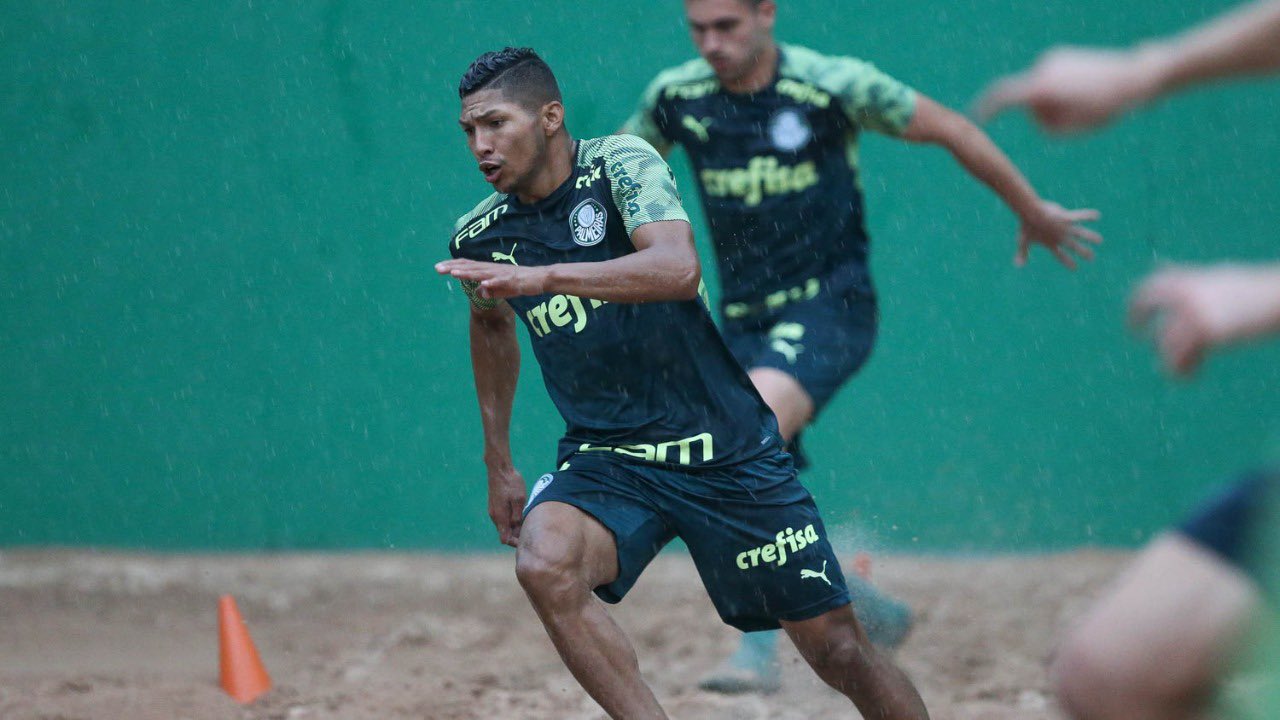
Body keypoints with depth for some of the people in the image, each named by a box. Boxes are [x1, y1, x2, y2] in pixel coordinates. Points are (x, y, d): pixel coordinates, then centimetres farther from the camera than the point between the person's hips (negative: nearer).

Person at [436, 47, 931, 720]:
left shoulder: (622, 163, -12)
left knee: (838, 649, 1)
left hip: (726, 451, -3)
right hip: (604, 457, 3)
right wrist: (498, 465, 24)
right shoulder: (478, 237, 1)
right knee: (544, 565, -31)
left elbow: (678, 267, -31)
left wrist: (543, 276, -39)